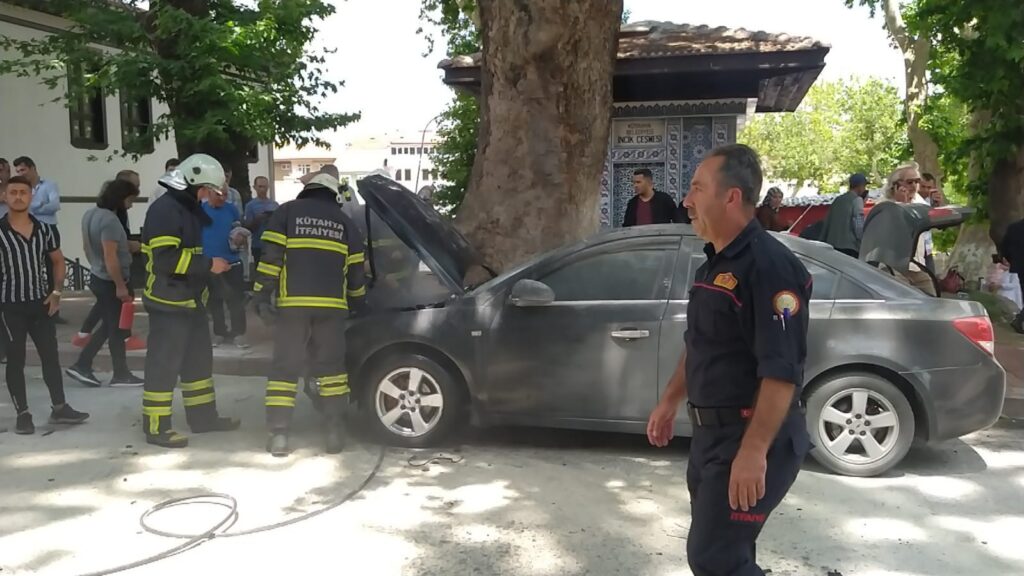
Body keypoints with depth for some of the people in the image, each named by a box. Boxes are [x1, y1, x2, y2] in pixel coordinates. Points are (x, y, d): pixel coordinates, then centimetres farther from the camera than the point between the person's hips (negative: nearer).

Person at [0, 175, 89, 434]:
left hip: (41, 303, 4)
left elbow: (58, 260, 15)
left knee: (51, 355, 8)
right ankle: (22, 414, 13)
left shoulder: (44, 229, 3)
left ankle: (59, 408, 18)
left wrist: (56, 291, 3)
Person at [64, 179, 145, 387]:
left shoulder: (90, 213, 7)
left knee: (108, 325, 17)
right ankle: (121, 374, 14)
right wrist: (120, 286, -21)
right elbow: (110, 257, -26)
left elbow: (88, 247, 17)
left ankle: (81, 366, 18)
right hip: (110, 282, -9)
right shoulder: (109, 220, -23)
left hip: (97, 278, 9)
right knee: (116, 328, 3)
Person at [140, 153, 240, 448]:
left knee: (199, 359, 16)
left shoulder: (190, 209, 16)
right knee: (164, 365, -3)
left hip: (191, 300, 10)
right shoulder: (164, 209, -17)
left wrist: (212, 264, 10)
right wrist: (208, 264, -20)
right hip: (168, 302, -10)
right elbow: (166, 258, -25)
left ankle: (203, 416, 26)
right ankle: (156, 427, 6)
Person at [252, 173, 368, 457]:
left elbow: (271, 256, -1)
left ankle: (278, 435, 0)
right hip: (332, 305, 2)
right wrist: (356, 303, 29)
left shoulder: (287, 211, 10)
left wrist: (262, 293, 1)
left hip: (293, 303, -1)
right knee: (331, 367, 11)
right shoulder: (344, 222, 17)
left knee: (285, 367, 4)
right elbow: (356, 271, 16)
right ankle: (336, 433, 9)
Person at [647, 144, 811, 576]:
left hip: (749, 438, -9)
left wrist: (753, 451, -28)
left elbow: (781, 370, -26)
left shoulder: (768, 265, -20)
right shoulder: (714, 263, 10)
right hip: (710, 431, 10)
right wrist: (669, 403, 21)